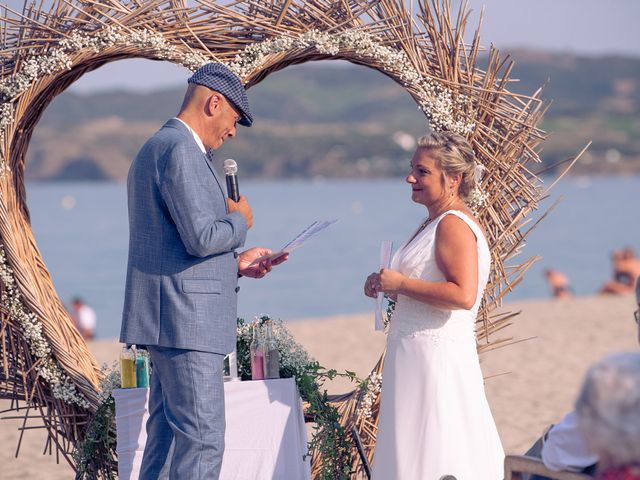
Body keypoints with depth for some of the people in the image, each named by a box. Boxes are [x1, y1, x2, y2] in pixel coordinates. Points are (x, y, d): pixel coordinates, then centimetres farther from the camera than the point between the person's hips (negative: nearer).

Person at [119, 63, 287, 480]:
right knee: (202, 441, -10)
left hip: (169, 320, 11)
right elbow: (200, 237, -22)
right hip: (185, 319, -11)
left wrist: (236, 263, 20)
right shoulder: (181, 150, -13)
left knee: (167, 438, 12)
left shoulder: (156, 149, 21)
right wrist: (239, 220, -3)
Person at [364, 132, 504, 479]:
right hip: (415, 355, 11)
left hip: (436, 356, -11)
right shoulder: (434, 223, 17)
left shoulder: (454, 225, -15)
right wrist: (387, 287, 10)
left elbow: (462, 295, -27)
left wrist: (401, 284, -19)